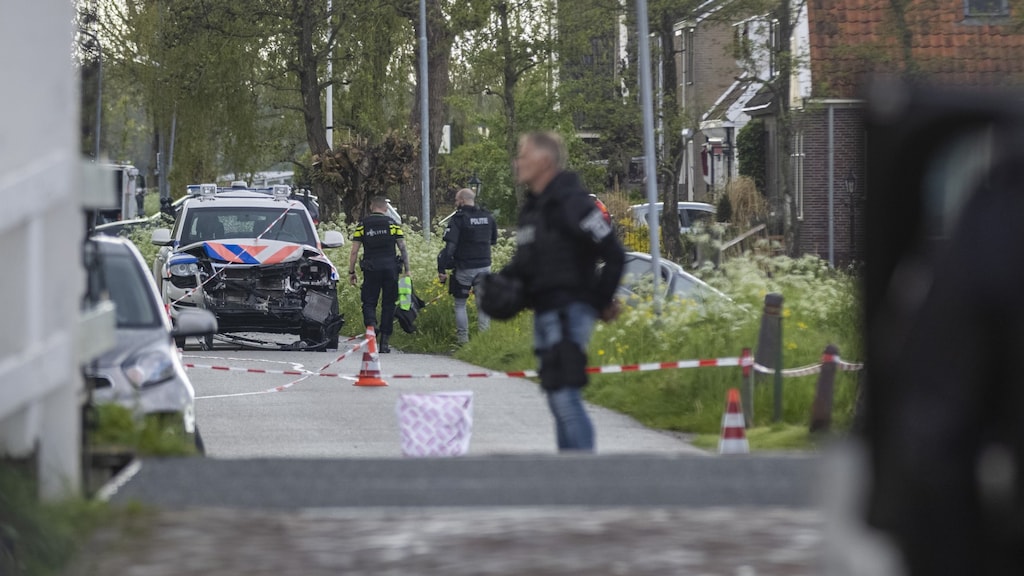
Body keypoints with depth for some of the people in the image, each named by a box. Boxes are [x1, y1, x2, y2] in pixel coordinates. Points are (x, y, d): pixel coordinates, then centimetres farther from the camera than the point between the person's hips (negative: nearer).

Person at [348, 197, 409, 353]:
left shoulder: (362, 225, 5)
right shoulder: (393, 224, 6)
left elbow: (354, 252, 2)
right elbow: (403, 249, 2)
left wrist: (351, 272, 9)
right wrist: (407, 270, 8)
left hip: (371, 269, -1)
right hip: (390, 269, 1)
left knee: (369, 303, 7)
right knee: (388, 305, 7)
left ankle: (371, 324, -24)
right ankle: (385, 342, 7)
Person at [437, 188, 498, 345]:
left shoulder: (458, 219, -12)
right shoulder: (488, 217, 5)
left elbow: (450, 247, -18)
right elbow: (493, 240, 20)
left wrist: (442, 269, -16)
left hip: (464, 268, -4)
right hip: (484, 266, 4)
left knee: (460, 304, 9)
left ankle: (463, 339, 6)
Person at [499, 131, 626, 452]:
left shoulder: (570, 203, -14)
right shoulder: (533, 207, 16)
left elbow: (613, 254, -16)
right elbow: (526, 260, 27)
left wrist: (602, 302, -10)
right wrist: (502, 281, 8)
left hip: (568, 312, -10)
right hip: (545, 314, 10)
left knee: (564, 394, -15)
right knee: (558, 400, 12)